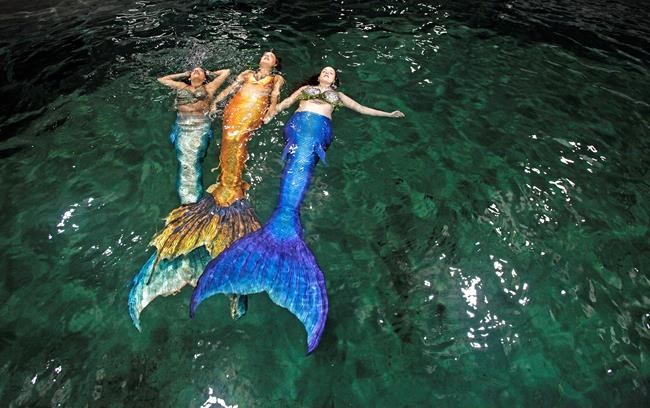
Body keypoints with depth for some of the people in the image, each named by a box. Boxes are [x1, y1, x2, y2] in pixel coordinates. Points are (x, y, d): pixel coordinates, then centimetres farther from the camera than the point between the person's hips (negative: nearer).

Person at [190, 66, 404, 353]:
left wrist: (387, 114, 33)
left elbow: (361, 108, 35)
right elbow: (285, 103, 27)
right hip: (299, 122, 1)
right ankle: (287, 222, -51)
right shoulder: (306, 88, 36)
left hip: (320, 127, -1)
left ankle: (284, 219, -53)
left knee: (302, 162, -32)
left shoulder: (338, 95, 36)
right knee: (299, 161, -32)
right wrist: (269, 115, 10)